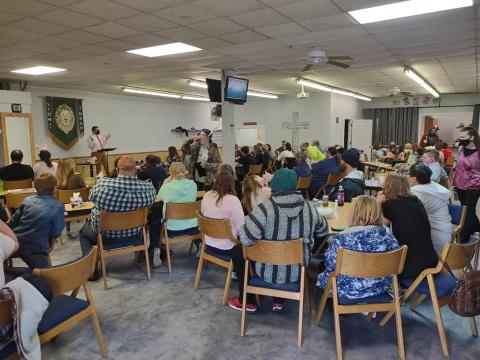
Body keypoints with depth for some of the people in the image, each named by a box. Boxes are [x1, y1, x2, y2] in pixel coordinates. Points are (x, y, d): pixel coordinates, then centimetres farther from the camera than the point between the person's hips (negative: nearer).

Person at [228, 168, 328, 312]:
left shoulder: (265, 208, -24)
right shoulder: (309, 207, -10)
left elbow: (245, 239, -28)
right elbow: (323, 231, 7)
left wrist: (243, 223, -7)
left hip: (269, 271, -4)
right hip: (298, 271, 4)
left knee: (237, 250, 21)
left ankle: (248, 301, 29)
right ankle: (279, 301, 37)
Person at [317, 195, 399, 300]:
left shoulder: (341, 238, -24)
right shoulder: (386, 233, -13)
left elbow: (330, 267, -15)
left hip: (349, 291, -4)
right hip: (381, 288, 5)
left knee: (321, 277, 26)